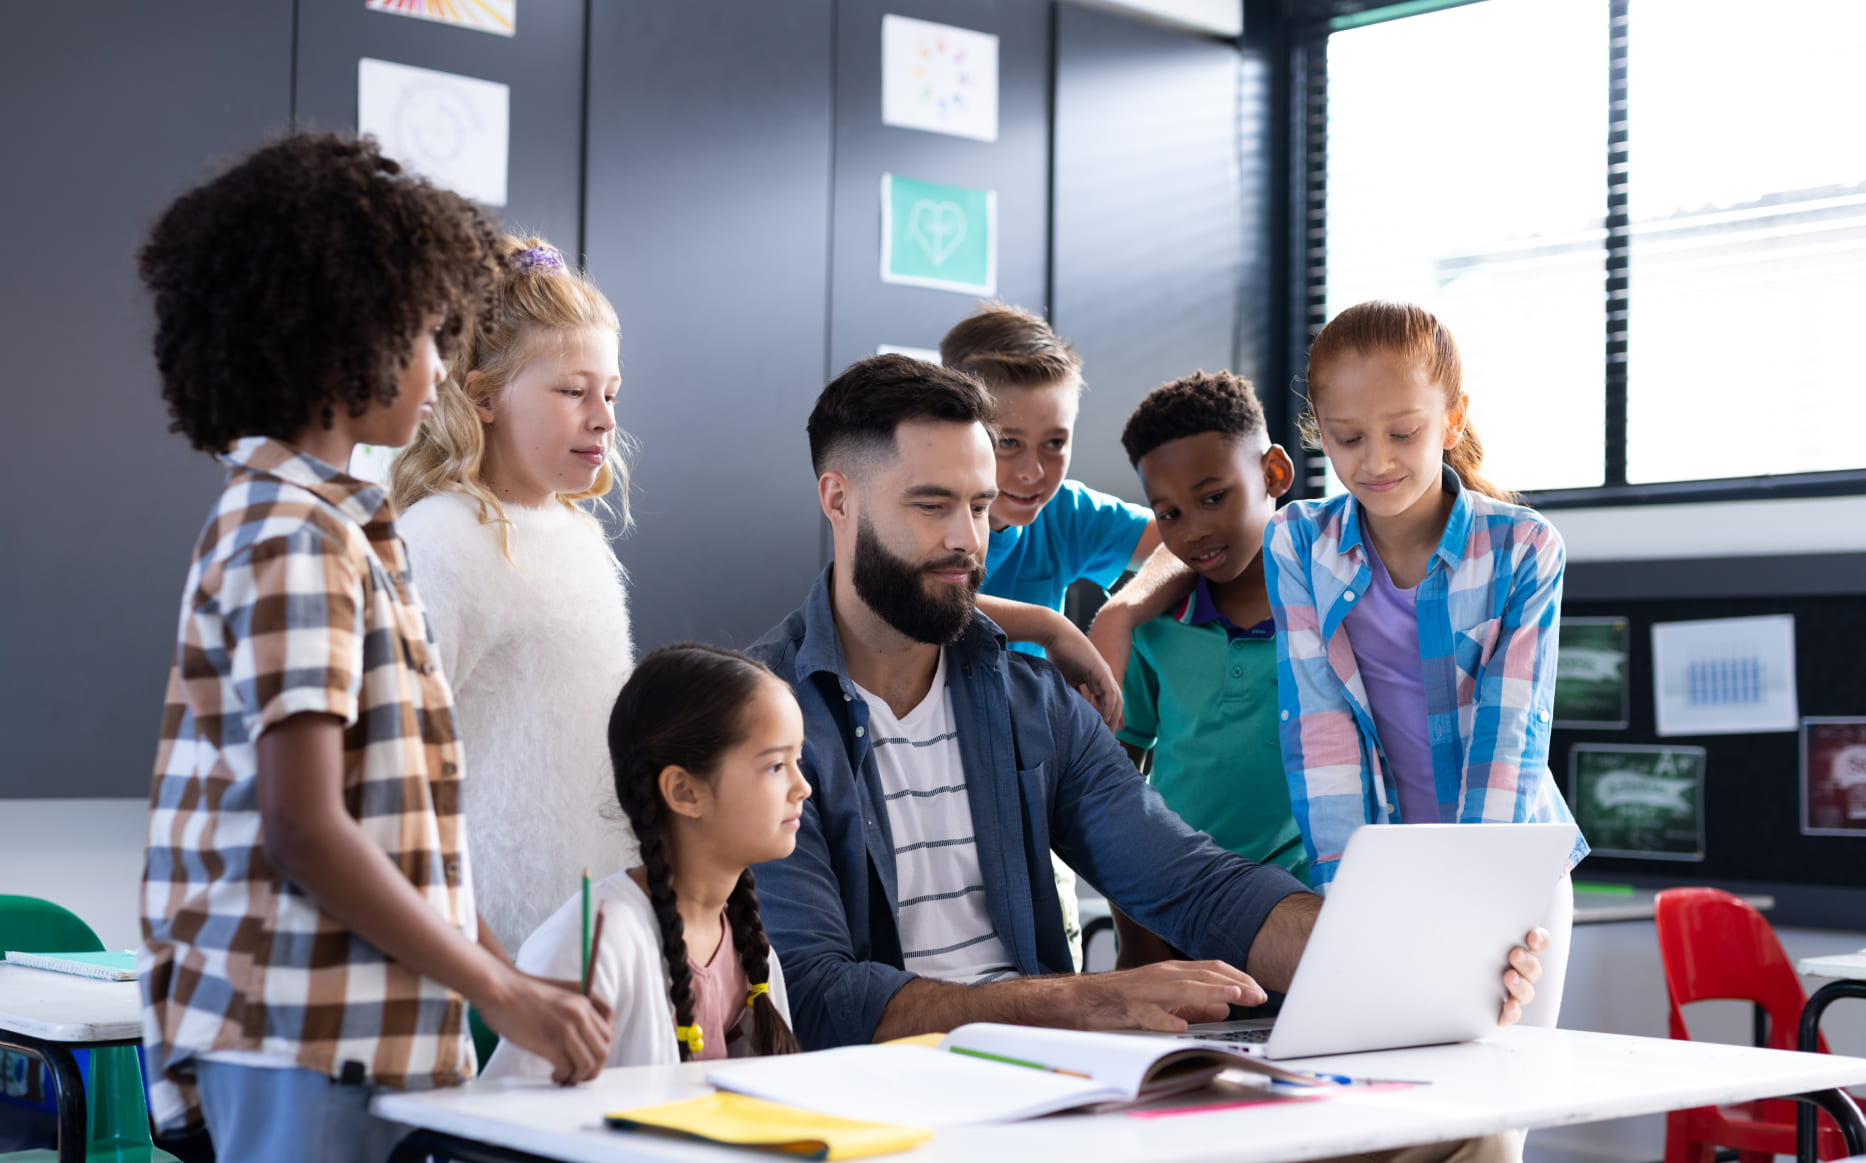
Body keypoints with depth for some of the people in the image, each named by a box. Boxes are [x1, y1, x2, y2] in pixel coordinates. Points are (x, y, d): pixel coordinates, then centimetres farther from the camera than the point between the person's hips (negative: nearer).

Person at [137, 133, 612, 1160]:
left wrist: (502, 977, 14)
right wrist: (503, 995, -13)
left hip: (350, 1039, 9)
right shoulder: (297, 541, -14)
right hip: (305, 1046, -9)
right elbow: (308, 835, -20)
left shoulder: (311, 519, 16)